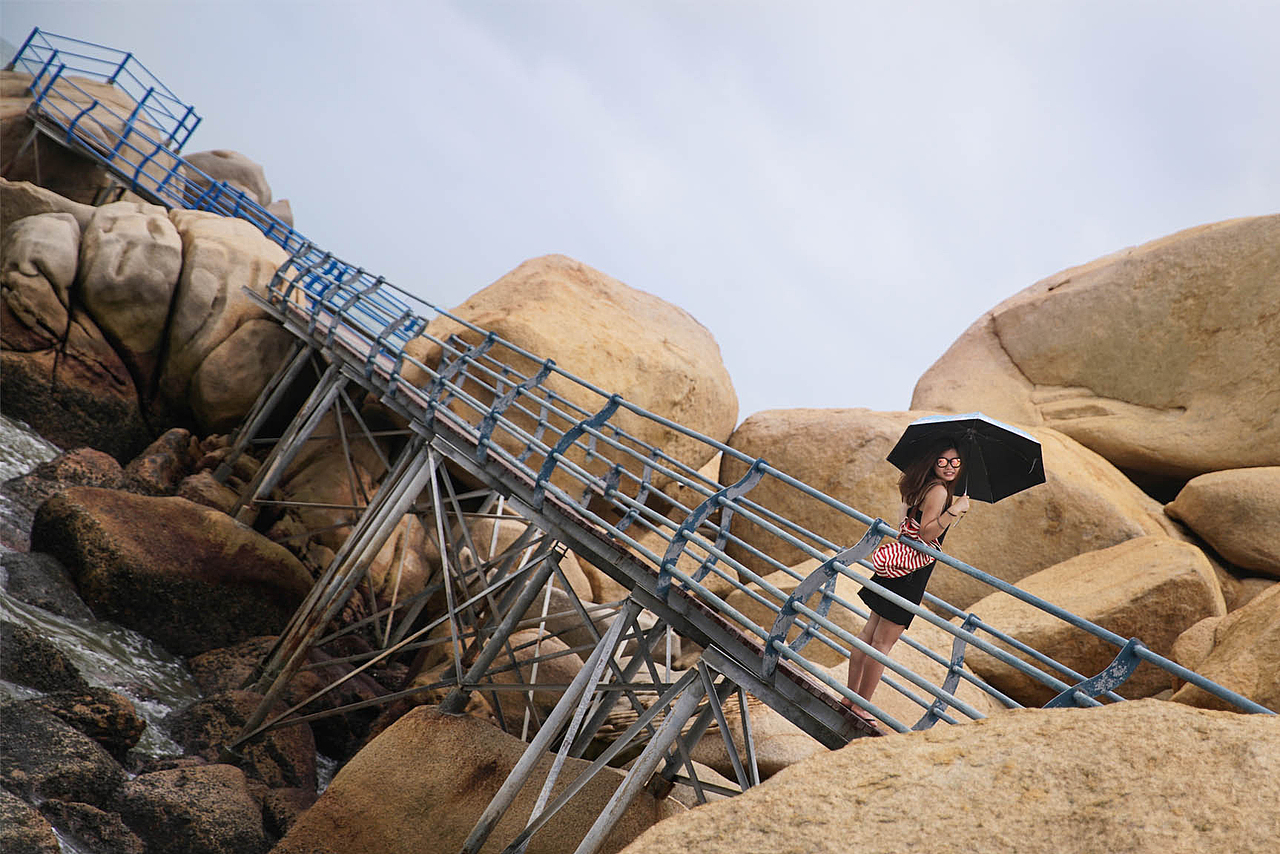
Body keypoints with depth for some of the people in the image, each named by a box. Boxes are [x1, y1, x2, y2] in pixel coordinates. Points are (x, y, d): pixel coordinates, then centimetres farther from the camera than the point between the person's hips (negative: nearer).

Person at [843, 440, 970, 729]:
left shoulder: (922, 488, 13)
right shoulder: (939, 491, -15)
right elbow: (926, 534, -22)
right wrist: (954, 511, -27)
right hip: (910, 574, -10)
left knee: (870, 632, 14)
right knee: (883, 641, -2)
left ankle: (851, 697, 23)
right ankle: (860, 706, 6)